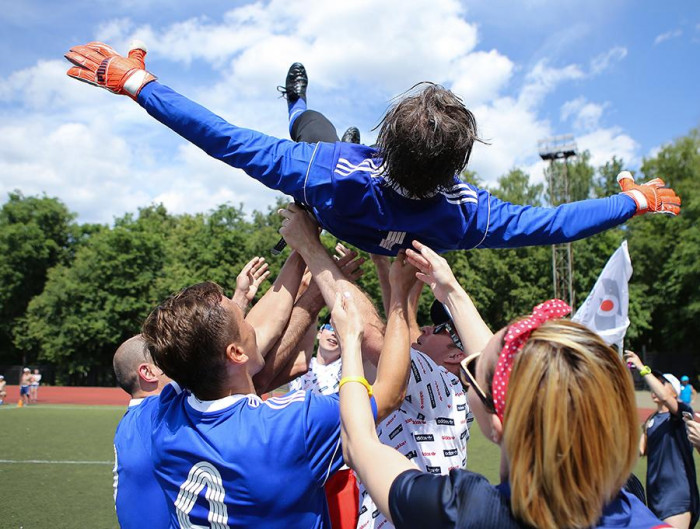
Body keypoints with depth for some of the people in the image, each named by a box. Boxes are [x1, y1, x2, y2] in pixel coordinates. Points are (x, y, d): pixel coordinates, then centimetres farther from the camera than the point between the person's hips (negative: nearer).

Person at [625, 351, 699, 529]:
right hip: (655, 492, 8)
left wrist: (642, 368, -28)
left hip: (677, 493, -8)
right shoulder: (651, 419, 13)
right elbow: (641, 450, 13)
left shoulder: (682, 413, -8)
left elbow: (664, 397, -30)